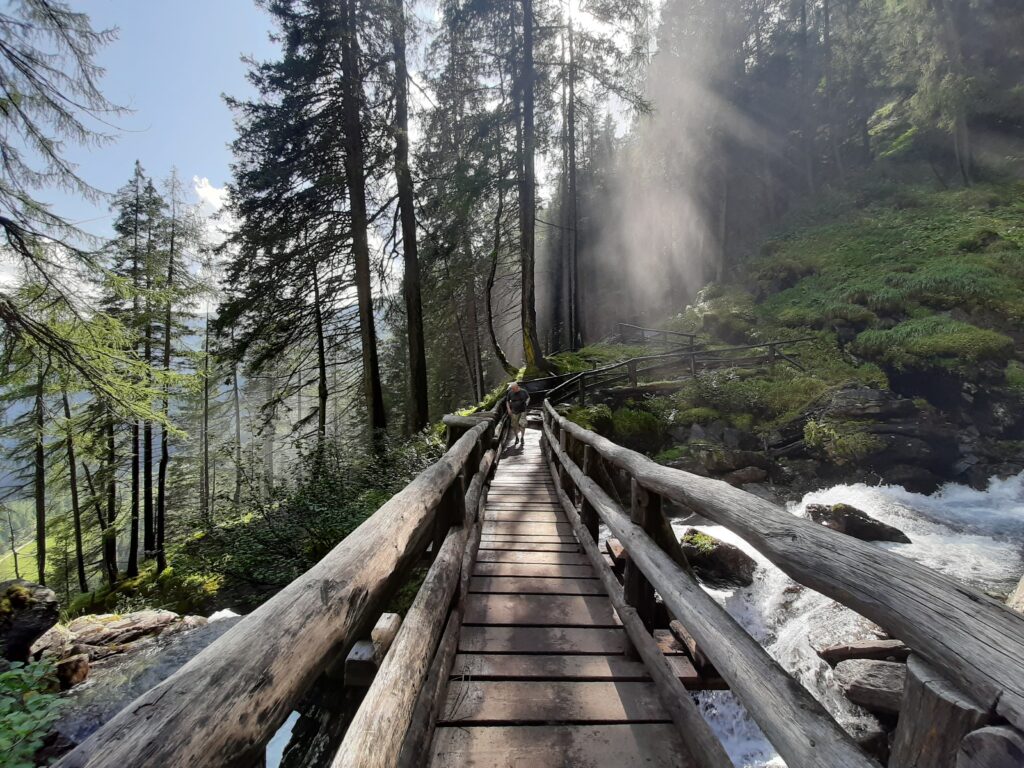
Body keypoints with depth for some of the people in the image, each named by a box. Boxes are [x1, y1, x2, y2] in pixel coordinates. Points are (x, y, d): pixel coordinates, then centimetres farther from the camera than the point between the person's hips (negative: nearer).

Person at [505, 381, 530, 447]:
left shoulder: (523, 392, -8)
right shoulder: (510, 393, -6)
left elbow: (528, 397, 13)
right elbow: (507, 401, 8)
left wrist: (527, 402, -3)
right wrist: (508, 409, 0)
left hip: (522, 411, -1)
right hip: (514, 412, 2)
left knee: (522, 424, -11)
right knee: (514, 426, 5)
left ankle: (522, 437, 9)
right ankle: (517, 438, 25)